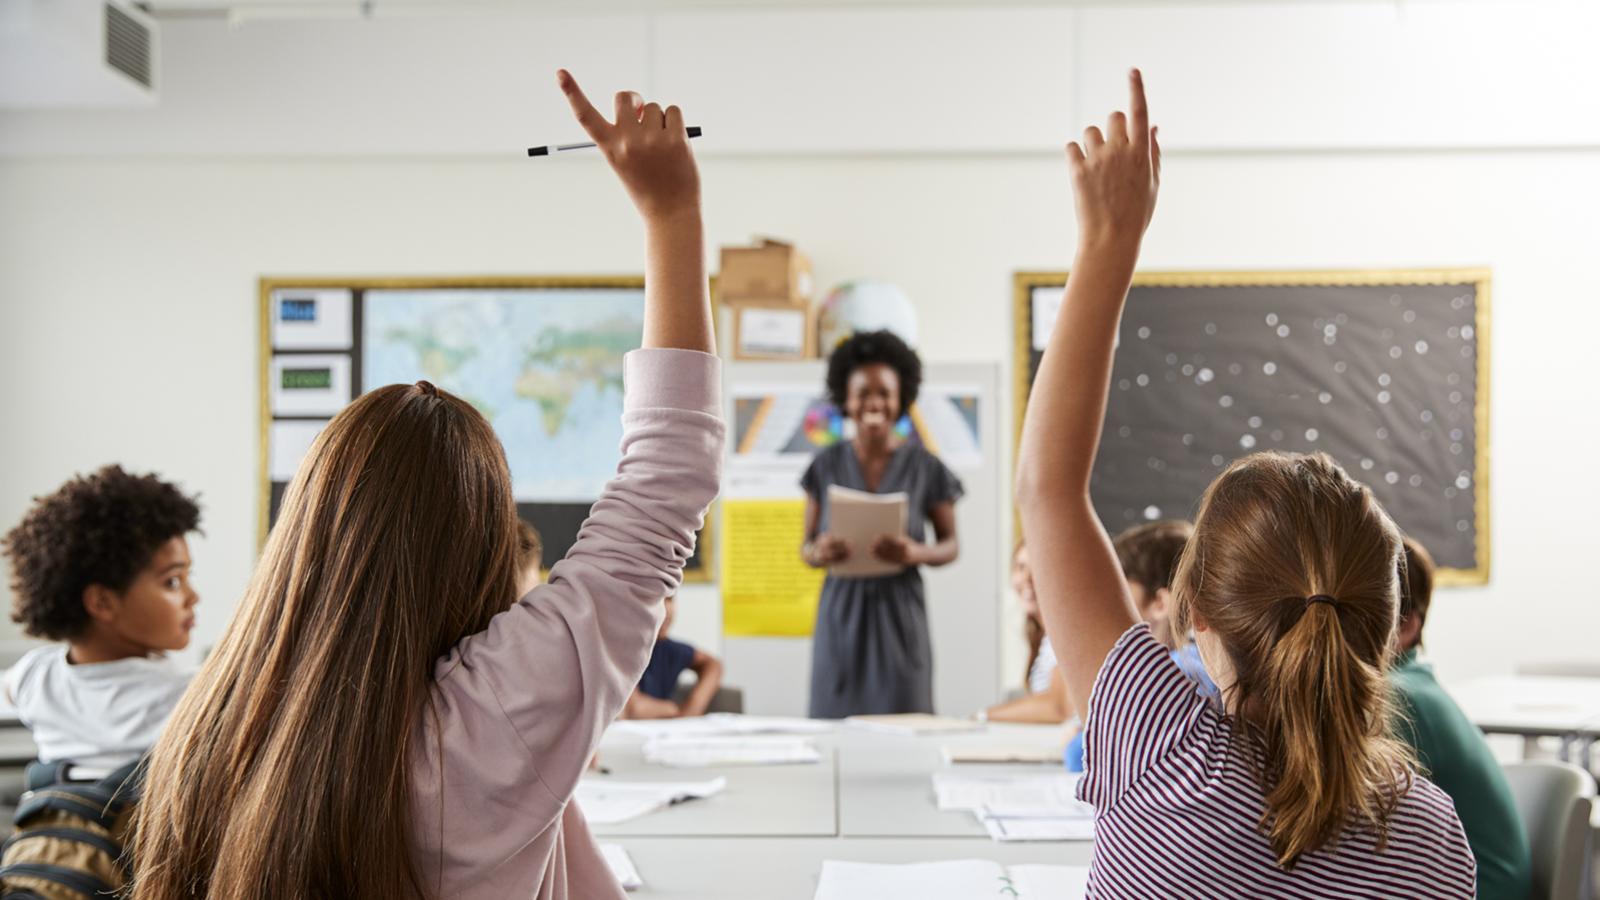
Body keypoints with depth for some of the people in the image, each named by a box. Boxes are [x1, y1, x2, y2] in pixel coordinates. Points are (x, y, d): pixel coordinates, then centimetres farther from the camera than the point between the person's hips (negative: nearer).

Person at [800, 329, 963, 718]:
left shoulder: (924, 467, 0)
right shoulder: (826, 466, 4)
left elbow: (950, 544, 6)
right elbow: (806, 546, 9)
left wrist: (917, 553, -15)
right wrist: (819, 553, -14)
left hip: (899, 612, -1)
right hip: (841, 613, 1)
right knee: (834, 723, -2)